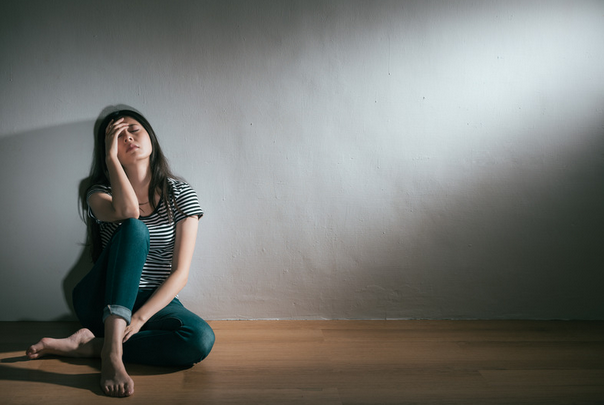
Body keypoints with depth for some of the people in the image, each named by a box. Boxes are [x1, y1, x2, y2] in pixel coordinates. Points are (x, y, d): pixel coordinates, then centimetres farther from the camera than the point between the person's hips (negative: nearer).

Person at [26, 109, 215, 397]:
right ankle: (112, 350, -39)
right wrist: (111, 155, -15)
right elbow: (127, 211, -27)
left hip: (156, 301, 1)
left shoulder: (179, 193, 0)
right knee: (135, 229, -31)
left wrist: (140, 317, -21)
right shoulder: (101, 192, 1)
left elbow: (180, 272, -9)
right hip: (102, 302, -1)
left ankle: (88, 345, -22)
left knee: (201, 339, -33)